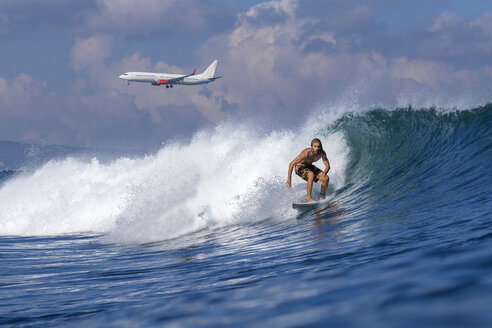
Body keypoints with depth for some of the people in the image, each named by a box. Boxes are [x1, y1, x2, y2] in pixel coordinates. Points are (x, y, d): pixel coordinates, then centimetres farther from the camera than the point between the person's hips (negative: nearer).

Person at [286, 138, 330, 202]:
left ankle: (322, 199, 9)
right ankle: (309, 198, -28)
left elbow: (327, 166, -11)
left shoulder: (322, 153, -18)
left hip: (309, 166, 6)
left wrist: (323, 175, -32)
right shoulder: (306, 153, -34)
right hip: (299, 167, -6)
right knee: (311, 174, -35)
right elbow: (291, 164, -31)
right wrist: (289, 179, -30)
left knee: (326, 178, -9)